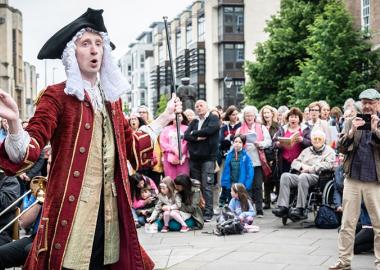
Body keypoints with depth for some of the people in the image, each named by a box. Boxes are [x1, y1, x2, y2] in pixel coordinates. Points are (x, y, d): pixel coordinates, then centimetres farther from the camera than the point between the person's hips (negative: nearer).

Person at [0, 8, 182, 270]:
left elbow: (131, 145, 24)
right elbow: (28, 152, -15)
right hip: (72, 209, -6)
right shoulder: (57, 95, -5)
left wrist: (166, 117, 27)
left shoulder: (112, 96, 15)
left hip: (110, 208, 6)